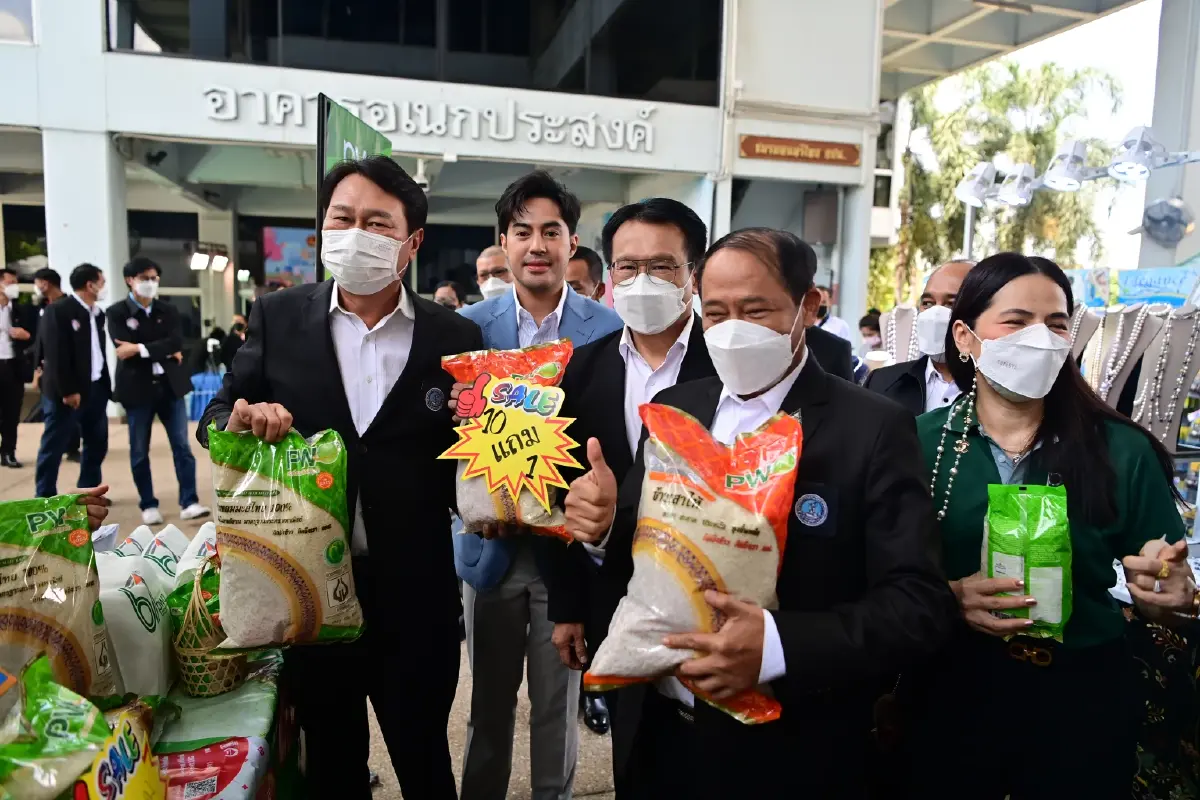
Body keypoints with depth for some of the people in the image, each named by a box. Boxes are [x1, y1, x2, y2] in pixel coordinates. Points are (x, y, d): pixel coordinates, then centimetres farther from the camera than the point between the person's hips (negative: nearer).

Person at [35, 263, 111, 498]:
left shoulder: (97, 313, 12)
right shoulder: (58, 310, -11)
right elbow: (55, 354, -16)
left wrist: (106, 383, 9)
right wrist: (67, 391, -18)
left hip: (96, 388, 8)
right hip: (67, 392, -8)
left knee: (97, 443, 13)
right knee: (53, 447, 2)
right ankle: (45, 498, 10)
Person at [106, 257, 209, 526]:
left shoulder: (168, 310, 10)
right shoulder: (117, 312, 0)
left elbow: (177, 342, -8)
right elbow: (124, 350, -13)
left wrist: (141, 349, -17)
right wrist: (164, 353, -11)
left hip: (170, 386, 2)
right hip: (137, 388, -2)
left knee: (182, 447, 0)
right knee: (139, 452, 5)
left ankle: (189, 503, 2)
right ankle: (148, 505, 16)